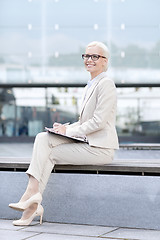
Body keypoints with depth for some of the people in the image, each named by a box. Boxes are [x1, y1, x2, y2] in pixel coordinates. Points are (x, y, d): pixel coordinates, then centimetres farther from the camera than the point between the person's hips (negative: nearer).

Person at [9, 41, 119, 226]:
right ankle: (32, 198, -19)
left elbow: (98, 121, -18)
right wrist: (65, 127, 5)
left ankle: (32, 197, -7)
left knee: (49, 153, -14)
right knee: (43, 138, -10)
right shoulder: (90, 86, 20)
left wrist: (69, 131, -12)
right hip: (86, 142, 8)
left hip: (99, 148, -8)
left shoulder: (106, 84, -10)